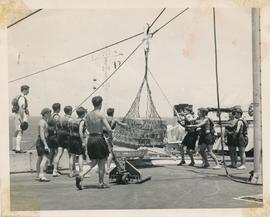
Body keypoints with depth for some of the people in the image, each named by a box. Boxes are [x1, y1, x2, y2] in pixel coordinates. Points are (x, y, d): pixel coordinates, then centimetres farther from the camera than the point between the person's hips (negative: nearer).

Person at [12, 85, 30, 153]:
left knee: (17, 132, 16)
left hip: (17, 116, 11)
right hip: (21, 116, -11)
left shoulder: (19, 97, 16)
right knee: (20, 132, -12)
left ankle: (14, 147, 24)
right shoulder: (22, 98, -16)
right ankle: (18, 149, -15)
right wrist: (23, 120, -24)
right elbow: (21, 109, -22)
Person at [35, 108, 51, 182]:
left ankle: (38, 176, 23)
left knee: (40, 159, 15)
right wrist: (45, 145, -28)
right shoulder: (42, 122, -14)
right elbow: (41, 134, -23)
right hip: (42, 142, -11)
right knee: (45, 158, -19)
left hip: (40, 142, 11)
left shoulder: (45, 121, 19)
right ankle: (41, 175, -28)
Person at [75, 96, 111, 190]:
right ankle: (101, 183, 18)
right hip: (99, 139, -6)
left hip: (90, 139, 6)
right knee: (101, 163, 10)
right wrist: (110, 136, 2)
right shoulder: (101, 115, -13)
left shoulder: (88, 114, 4)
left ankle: (80, 176, -4)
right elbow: (109, 129, -17)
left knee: (93, 162, 16)